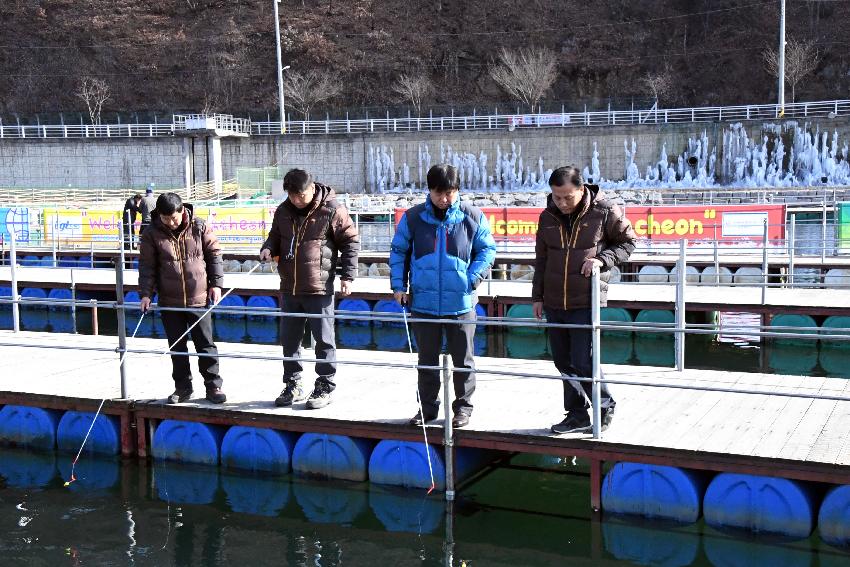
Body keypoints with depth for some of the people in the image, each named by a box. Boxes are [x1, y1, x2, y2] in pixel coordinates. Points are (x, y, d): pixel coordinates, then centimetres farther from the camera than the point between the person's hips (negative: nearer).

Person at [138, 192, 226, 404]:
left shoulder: (199, 227, -5)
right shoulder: (152, 234, -4)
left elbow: (214, 254, 4)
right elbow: (147, 265, 0)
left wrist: (216, 283, -1)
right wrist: (146, 293, -8)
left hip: (199, 299, -1)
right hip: (169, 301, 1)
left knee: (205, 345, 5)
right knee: (177, 347, 11)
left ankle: (213, 385, 15)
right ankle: (182, 387, 23)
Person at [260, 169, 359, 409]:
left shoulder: (331, 209, -8)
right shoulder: (283, 211, 7)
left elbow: (351, 241, -3)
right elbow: (275, 235, 23)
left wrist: (347, 275, -8)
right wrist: (268, 248, -1)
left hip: (319, 289, -5)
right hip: (289, 288, 6)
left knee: (324, 339, 3)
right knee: (289, 339, 12)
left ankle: (324, 387, 15)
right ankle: (292, 385, 24)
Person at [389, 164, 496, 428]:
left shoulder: (472, 217, -4)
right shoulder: (413, 217, -1)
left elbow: (487, 249, 5)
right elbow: (398, 251, 8)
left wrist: (473, 278, -8)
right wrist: (399, 285, 0)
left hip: (461, 303, -1)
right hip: (424, 302, 1)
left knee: (463, 359, 9)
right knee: (427, 359, 13)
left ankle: (463, 406, 24)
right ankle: (427, 406, 26)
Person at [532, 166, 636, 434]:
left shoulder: (605, 211, -7)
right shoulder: (548, 217, 6)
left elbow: (627, 242, 4)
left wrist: (602, 259, -14)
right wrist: (537, 296, 14)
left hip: (587, 301, -5)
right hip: (554, 302, 5)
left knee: (582, 363, -8)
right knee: (564, 362, 10)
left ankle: (605, 405, 16)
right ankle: (577, 415, 24)